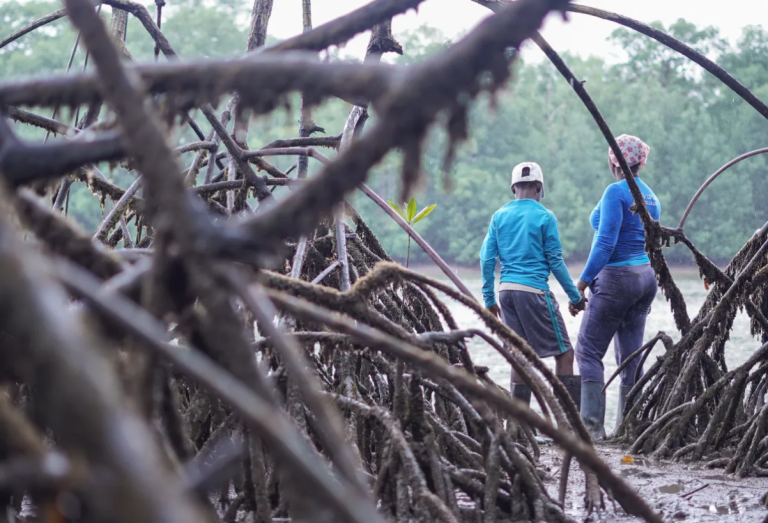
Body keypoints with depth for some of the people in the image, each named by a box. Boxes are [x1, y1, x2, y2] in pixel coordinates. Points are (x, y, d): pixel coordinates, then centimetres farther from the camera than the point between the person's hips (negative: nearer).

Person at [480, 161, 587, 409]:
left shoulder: (499, 216, 9)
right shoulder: (544, 216, -3)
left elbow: (487, 259, 6)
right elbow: (555, 261, -4)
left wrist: (489, 299, 12)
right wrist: (575, 296, 3)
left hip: (506, 291, 5)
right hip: (534, 291, -5)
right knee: (564, 353, 2)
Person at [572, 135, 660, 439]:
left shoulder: (616, 191, -12)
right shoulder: (650, 197, 13)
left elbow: (606, 242, -20)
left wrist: (583, 281, -18)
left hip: (616, 277, -8)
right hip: (646, 277, 8)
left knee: (588, 351, -4)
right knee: (630, 355, 10)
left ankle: (593, 426, -10)